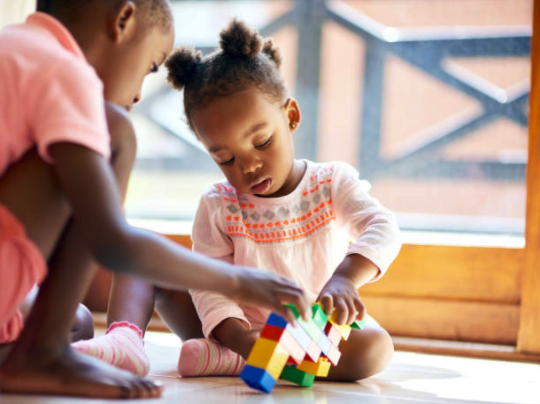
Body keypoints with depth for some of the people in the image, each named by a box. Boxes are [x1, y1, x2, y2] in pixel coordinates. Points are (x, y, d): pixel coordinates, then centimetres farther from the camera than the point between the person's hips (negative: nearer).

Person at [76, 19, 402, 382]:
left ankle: (224, 359, -37)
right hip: (236, 333, 1)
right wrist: (240, 337, -31)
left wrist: (344, 278, -41)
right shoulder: (217, 207, 1)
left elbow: (382, 227, -18)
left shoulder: (333, 183, -1)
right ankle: (127, 340, -35)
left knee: (375, 346, -35)